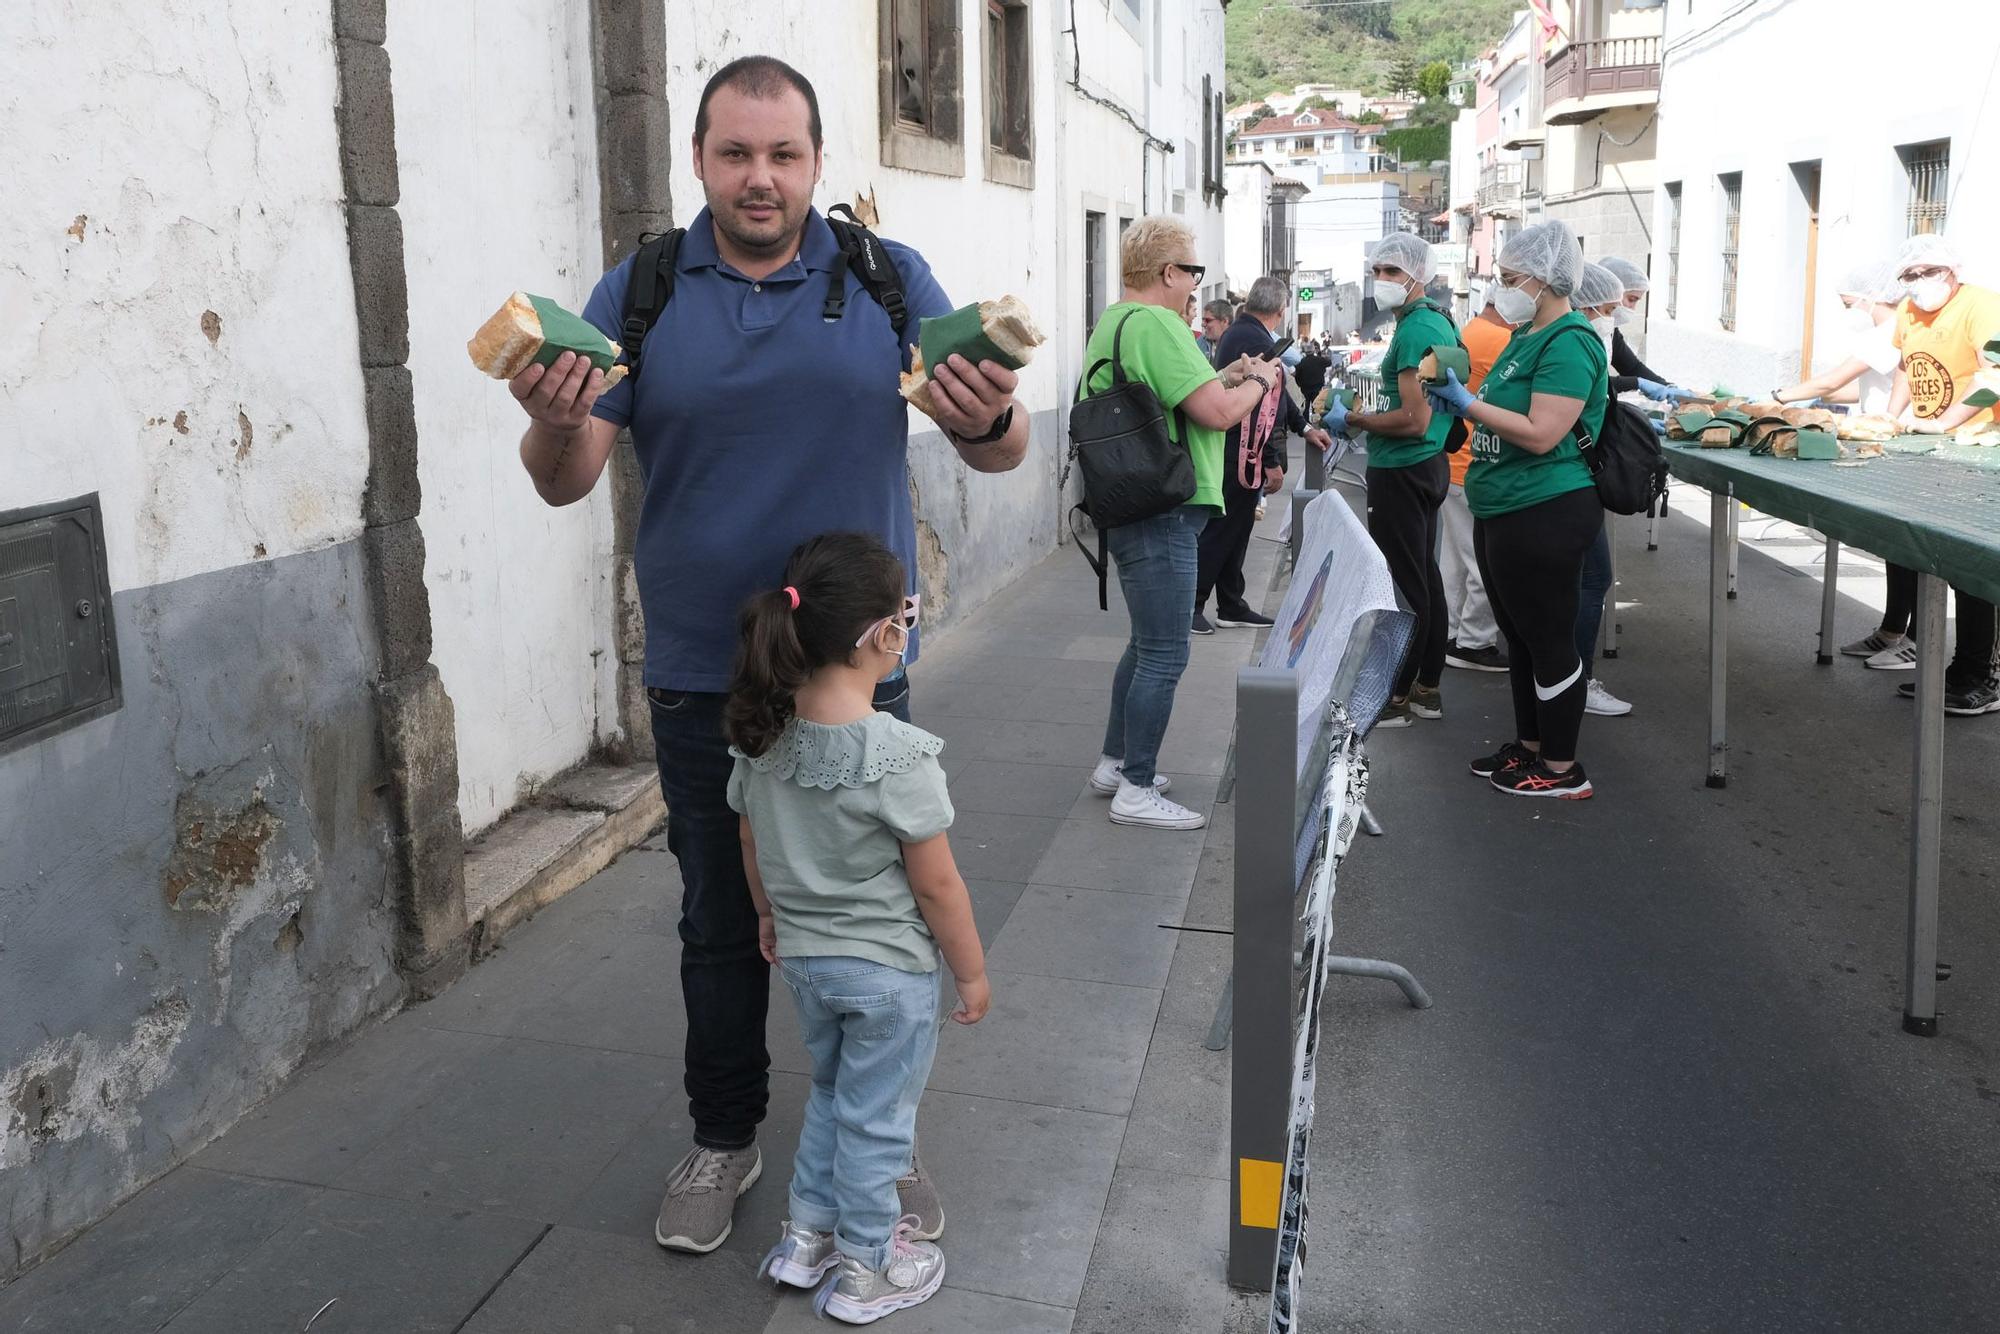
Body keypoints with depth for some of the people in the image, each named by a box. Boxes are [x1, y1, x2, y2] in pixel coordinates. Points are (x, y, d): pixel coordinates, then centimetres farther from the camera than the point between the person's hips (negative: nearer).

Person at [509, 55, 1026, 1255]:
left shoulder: (889, 279, -2)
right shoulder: (640, 293, 0)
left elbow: (1004, 451, -5)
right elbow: (567, 482, -4)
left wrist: (987, 420, -29)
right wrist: (554, 427, -27)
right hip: (703, 682, 1)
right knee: (720, 921, 15)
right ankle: (726, 1139, 35)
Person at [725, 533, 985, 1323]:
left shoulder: (762, 734, -8)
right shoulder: (898, 755, -27)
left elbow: (752, 846, 5)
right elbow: (936, 883, -19)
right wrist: (972, 971, -6)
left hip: (804, 958, 6)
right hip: (888, 967, -6)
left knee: (830, 1093, 26)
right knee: (876, 1117, 11)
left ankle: (809, 1232, 37)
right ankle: (866, 1269, 27)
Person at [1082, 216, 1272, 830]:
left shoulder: (1111, 322, 15)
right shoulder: (1155, 325, -17)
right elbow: (1218, 412, -21)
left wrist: (1222, 379, 18)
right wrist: (1259, 381, -3)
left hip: (1133, 508, 11)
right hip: (1160, 517, -11)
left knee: (1146, 643, 21)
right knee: (1164, 657, -3)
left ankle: (1115, 762, 30)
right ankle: (1136, 790, 4)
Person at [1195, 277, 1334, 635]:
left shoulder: (1236, 333, 13)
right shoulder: (1258, 341, -19)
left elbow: (1274, 392, 20)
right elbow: (1262, 406, -23)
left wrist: (1305, 427, 24)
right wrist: (1272, 463, -18)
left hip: (1230, 452, 10)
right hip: (1243, 454, -10)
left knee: (1235, 529, 15)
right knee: (1223, 529, -4)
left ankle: (1232, 607, 24)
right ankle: (1190, 605, 2)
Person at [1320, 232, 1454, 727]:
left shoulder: (1415, 329, -18)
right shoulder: (1439, 320, 14)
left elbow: (1414, 420, -24)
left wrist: (1350, 420, -13)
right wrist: (1357, 419, 18)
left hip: (1402, 472, -11)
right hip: (1429, 464, 11)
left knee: (1401, 584, -6)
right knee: (1424, 576, 15)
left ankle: (1395, 696, 0)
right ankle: (1427, 687, 24)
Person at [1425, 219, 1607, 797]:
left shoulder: (1569, 343, -17)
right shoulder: (1525, 336, 13)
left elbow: (1541, 433, -25)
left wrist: (1467, 402, -20)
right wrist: (1459, 399, 6)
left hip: (1544, 513, -10)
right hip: (1502, 510, 10)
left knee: (1548, 640, -1)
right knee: (1519, 635, 18)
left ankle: (1561, 769, 10)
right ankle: (1528, 746, 31)